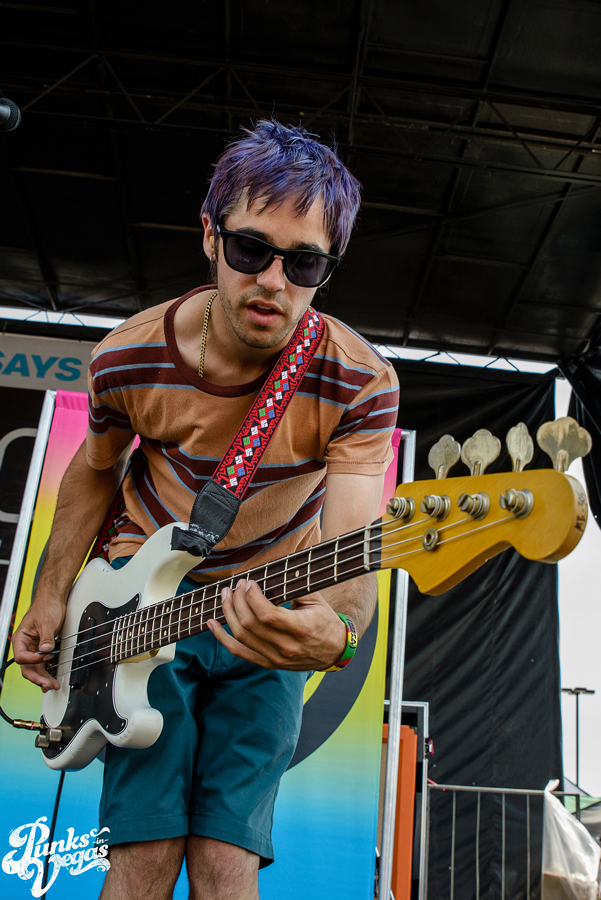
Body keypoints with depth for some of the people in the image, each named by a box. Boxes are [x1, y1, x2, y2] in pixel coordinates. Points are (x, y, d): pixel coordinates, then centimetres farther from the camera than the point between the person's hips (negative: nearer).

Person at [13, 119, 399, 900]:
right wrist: (52, 597, 6)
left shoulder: (360, 385, -20)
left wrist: (334, 629, -51)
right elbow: (95, 470, 5)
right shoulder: (128, 359, -14)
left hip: (272, 608, 0)